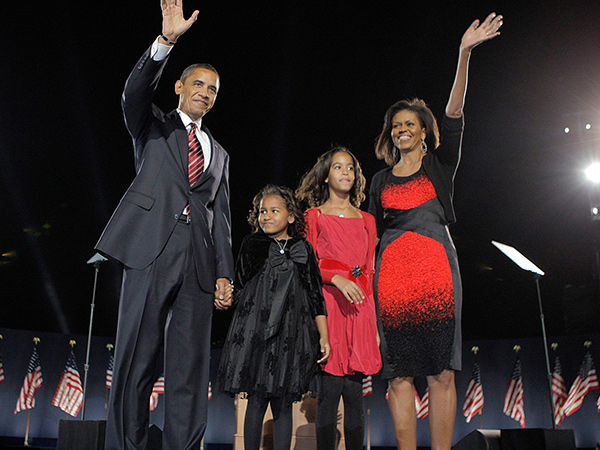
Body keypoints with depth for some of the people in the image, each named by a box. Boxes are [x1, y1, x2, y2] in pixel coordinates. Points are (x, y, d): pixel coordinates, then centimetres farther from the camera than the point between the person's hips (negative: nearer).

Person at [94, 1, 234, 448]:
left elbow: (221, 218, 18)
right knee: (135, 361, -5)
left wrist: (225, 274, 6)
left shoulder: (219, 154, 25)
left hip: (198, 262, 4)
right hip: (151, 251, -3)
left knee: (190, 370, 0)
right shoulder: (153, 126, 18)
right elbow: (136, 91, -6)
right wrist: (166, 41, -19)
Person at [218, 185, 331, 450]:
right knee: (257, 400, 0)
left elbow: (315, 296, 9)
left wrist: (323, 336, 5)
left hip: (290, 335, 1)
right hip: (255, 331, -1)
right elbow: (238, 286, 15)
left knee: (283, 403, 4)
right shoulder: (252, 245, 9)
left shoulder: (303, 249, 10)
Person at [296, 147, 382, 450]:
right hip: (328, 303, -3)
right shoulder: (314, 216, 8)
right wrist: (338, 278, -19)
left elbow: (370, 272, 15)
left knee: (355, 396, 3)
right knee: (329, 392, -6)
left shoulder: (366, 220, 17)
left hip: (360, 307, 3)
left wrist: (375, 325, 11)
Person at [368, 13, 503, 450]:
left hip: (437, 270, -2)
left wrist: (464, 54, -11)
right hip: (392, 274, 2)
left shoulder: (439, 165, 13)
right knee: (400, 375, -2)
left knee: (441, 372, -5)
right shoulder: (381, 181, 19)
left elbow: (454, 115, -1)